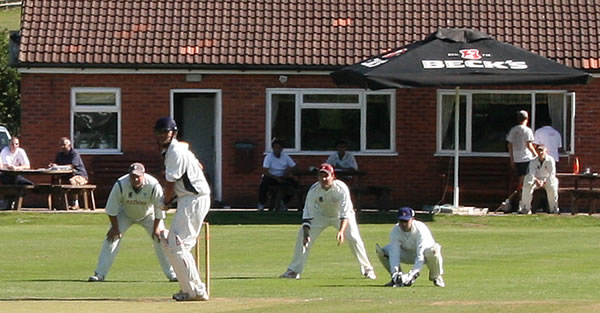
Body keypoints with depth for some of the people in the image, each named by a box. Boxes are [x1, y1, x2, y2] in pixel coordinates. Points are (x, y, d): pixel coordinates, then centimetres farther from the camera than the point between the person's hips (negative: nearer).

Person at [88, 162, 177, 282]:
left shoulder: (153, 185, -32)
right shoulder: (120, 185, -31)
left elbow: (159, 208, -19)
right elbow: (111, 208, -19)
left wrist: (156, 228, -16)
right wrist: (115, 227, -16)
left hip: (148, 215, 0)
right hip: (125, 214, 0)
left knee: (160, 239, -9)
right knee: (112, 237, -14)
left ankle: (172, 274, 2)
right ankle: (100, 274, -9)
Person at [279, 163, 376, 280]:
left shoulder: (341, 188, -33)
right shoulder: (314, 190, -27)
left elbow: (345, 214, -36)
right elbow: (308, 214, -23)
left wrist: (341, 231, -51)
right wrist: (306, 233, -36)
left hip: (340, 215, -2)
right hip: (320, 215, 2)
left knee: (354, 238, -19)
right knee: (302, 235, -11)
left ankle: (367, 269, -3)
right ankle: (294, 270, -1)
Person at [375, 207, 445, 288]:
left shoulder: (420, 229, -32)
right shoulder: (395, 231, -21)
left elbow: (421, 255, -38)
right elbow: (394, 254, -27)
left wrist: (413, 274, -48)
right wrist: (394, 273, -43)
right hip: (406, 253, 3)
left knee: (433, 250, -40)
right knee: (382, 251, -21)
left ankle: (436, 277, -11)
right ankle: (398, 278, 1)